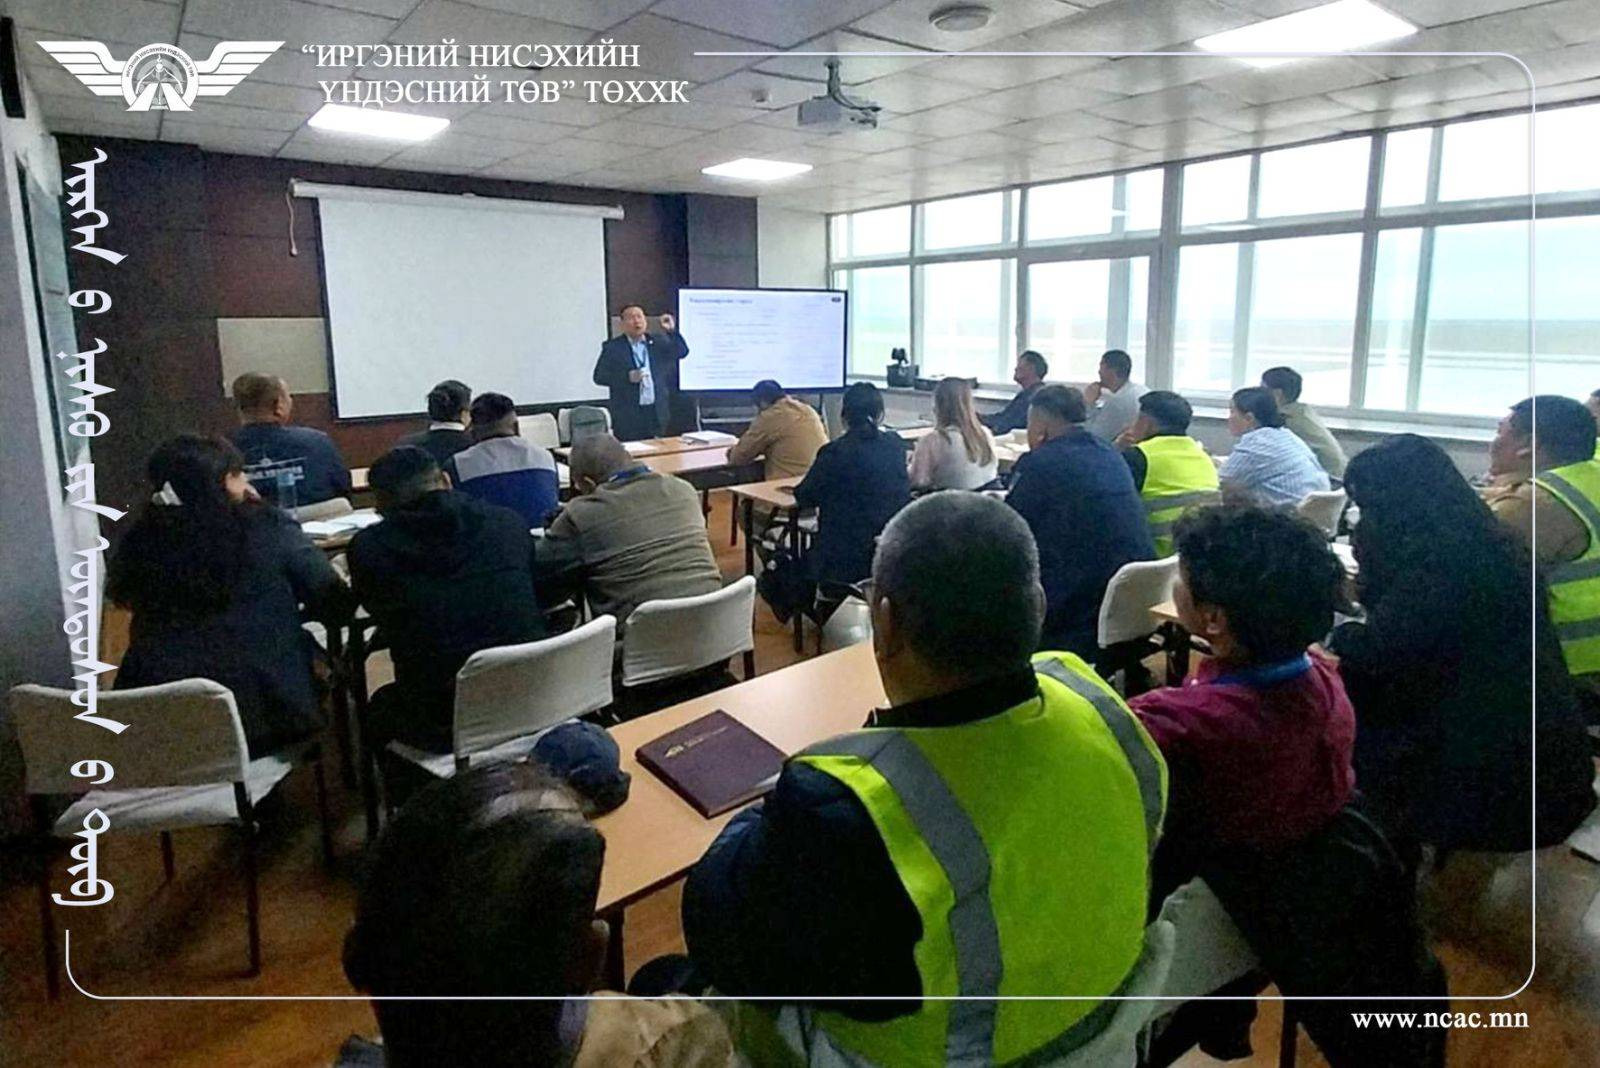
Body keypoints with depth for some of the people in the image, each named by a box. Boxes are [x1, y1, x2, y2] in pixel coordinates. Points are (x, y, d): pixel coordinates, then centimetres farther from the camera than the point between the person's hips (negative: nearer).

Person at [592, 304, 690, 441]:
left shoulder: (658, 341, 10)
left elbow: (682, 352, 4)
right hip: (628, 417, -3)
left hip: (657, 414, 3)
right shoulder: (612, 347, 0)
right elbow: (599, 377, -4)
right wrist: (628, 377, -16)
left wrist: (672, 331, -10)